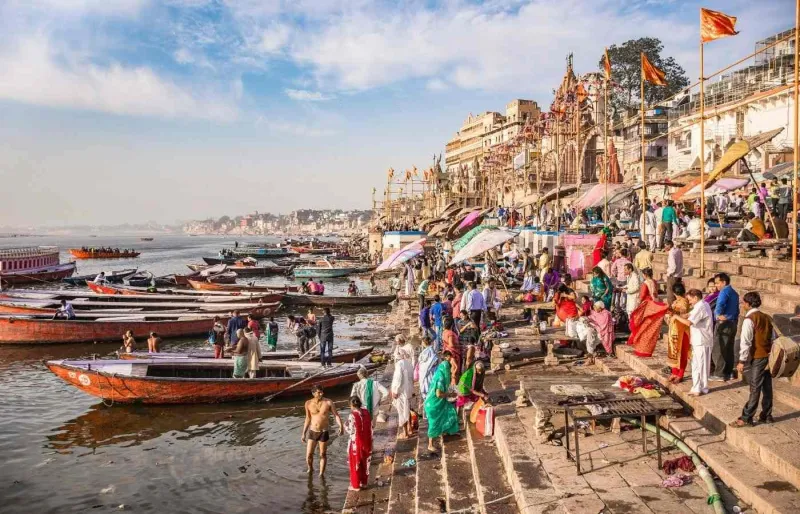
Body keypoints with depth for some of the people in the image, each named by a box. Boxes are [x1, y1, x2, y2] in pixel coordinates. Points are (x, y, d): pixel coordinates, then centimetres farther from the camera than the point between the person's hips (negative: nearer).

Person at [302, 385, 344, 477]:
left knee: (323, 455, 8)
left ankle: (321, 474, 25)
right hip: (312, 432, 2)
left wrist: (341, 426, -23)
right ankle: (310, 469, 34)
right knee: (308, 455, 5)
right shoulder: (308, 404, -3)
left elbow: (336, 415, -7)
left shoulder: (328, 402, -9)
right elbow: (308, 419, 8)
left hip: (324, 432, -2)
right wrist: (303, 434, 11)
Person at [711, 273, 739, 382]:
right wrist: (735, 320, 23)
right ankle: (728, 372, 19)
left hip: (724, 323, -9)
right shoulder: (734, 292, 16)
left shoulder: (724, 291, -13)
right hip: (732, 323, 9)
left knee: (718, 349, -4)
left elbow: (720, 304, -33)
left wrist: (718, 315, -30)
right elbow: (736, 309, 21)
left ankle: (719, 374, -2)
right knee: (729, 349, 14)